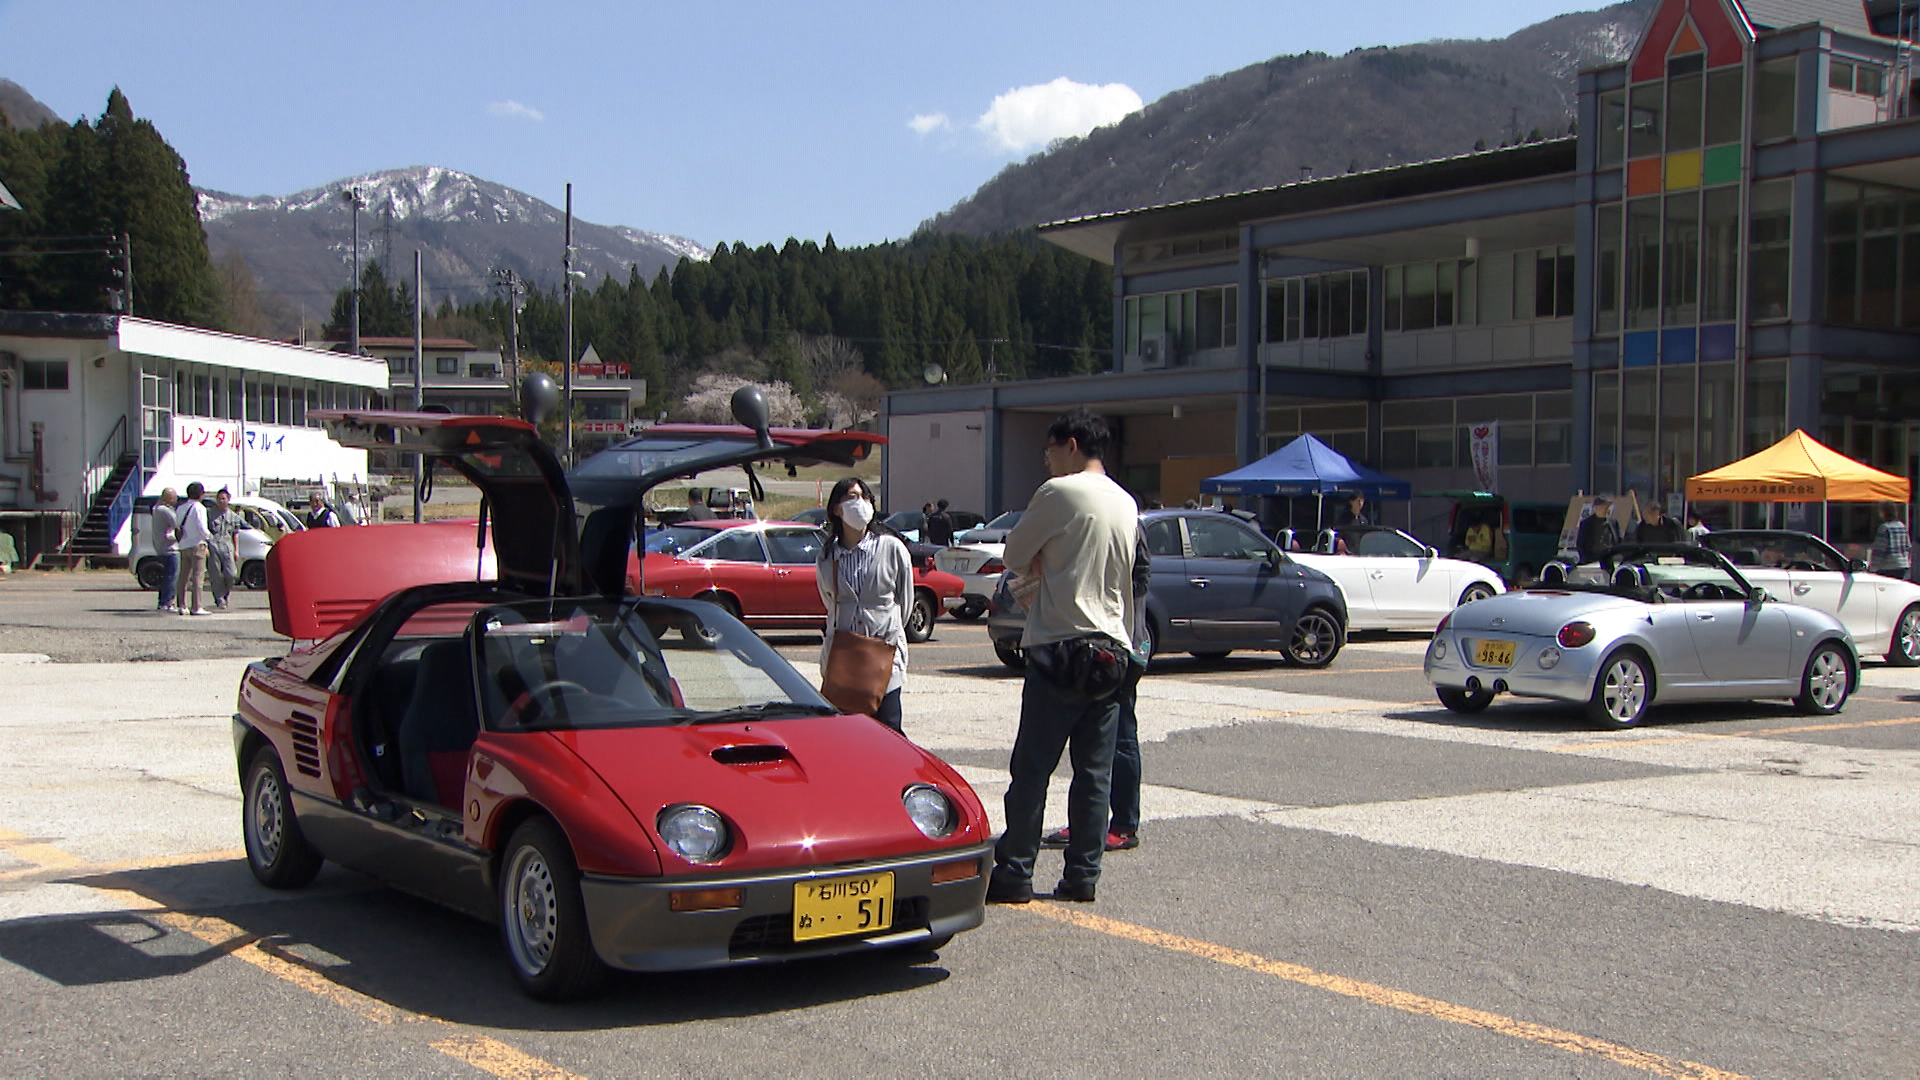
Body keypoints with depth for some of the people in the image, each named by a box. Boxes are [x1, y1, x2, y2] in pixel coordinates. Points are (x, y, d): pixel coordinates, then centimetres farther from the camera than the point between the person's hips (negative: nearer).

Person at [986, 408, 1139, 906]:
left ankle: (1014, 873, 2)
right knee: (1095, 773, 7)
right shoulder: (1126, 504, 13)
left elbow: (1014, 554, 0)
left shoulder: (1059, 492, -8)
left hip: (1060, 647, -6)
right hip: (1112, 648, 6)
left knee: (1031, 769, -1)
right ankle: (1083, 874, 9)